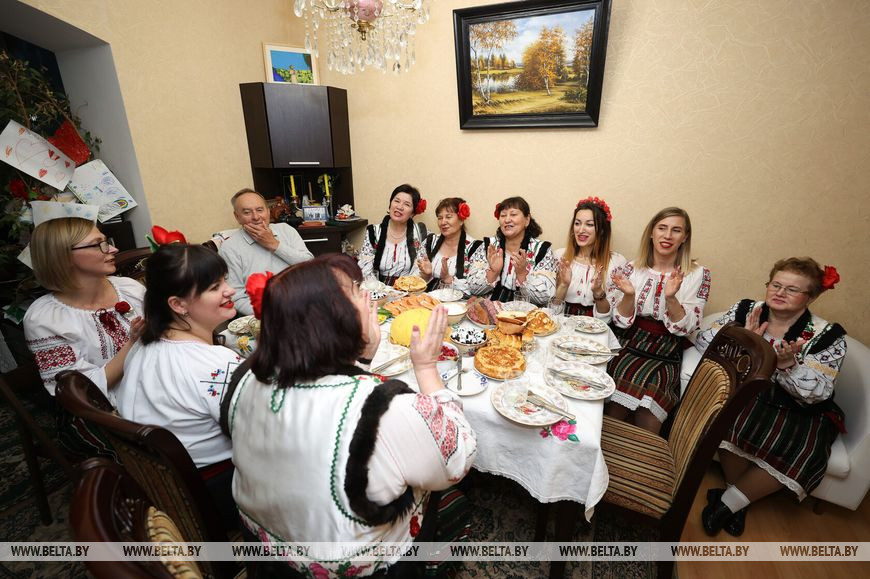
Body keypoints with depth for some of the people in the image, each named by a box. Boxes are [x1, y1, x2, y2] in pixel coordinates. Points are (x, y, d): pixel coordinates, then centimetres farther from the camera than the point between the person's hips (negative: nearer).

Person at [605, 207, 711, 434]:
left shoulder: (698, 275, 3)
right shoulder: (632, 268, 5)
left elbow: (685, 328, -3)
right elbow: (621, 321, 2)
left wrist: (671, 297, -20)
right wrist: (629, 295, -17)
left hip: (666, 357, 0)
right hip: (630, 347, 0)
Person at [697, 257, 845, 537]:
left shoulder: (828, 336, -7)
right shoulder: (745, 311, -3)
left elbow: (817, 393, -13)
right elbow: (704, 341, -6)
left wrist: (789, 363, -31)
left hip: (801, 414, 1)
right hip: (746, 398, 0)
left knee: (802, 451, -28)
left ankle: (728, 501, -9)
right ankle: (740, 499, -6)